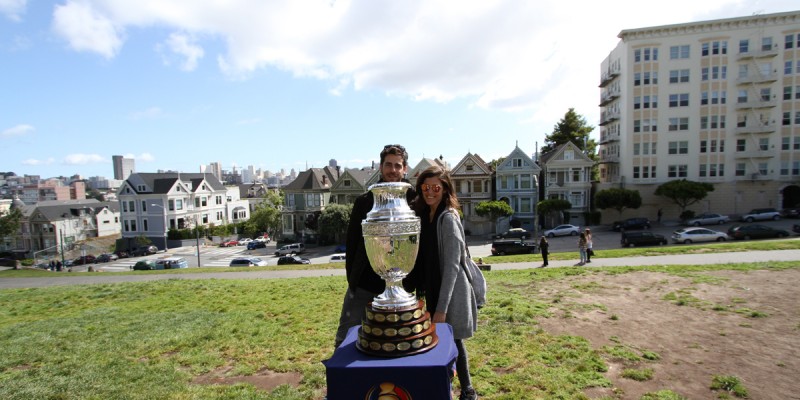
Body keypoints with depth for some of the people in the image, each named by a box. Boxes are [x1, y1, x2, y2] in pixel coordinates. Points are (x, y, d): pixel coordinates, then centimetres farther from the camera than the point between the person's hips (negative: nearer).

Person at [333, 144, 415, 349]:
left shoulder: (413, 202, -2)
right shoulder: (364, 201, 2)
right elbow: (352, 241, 4)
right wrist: (352, 277, 0)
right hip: (363, 286, 1)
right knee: (345, 338, 9)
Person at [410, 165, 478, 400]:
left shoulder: (448, 218, -18)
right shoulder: (424, 216, 6)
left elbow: (452, 266, -20)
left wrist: (441, 308, -21)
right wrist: (422, 290, 8)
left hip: (450, 293, -7)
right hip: (433, 290, 7)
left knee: (452, 342, 5)